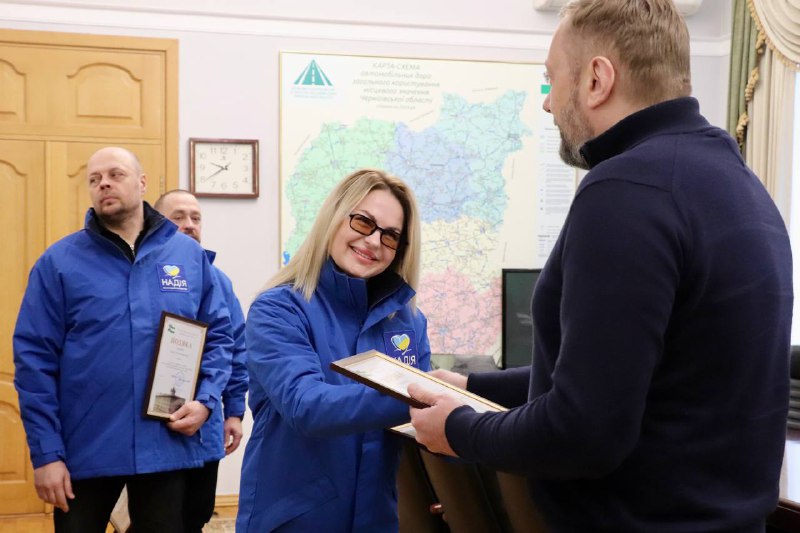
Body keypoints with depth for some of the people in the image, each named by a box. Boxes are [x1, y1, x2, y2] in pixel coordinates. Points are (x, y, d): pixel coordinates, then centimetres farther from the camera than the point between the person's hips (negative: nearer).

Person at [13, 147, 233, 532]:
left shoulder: (189, 254, 4)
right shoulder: (59, 262, -2)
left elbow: (219, 335, 8)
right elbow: (34, 358, -4)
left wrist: (205, 400, -9)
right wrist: (45, 452, -8)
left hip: (167, 447, 2)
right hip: (84, 451, -1)